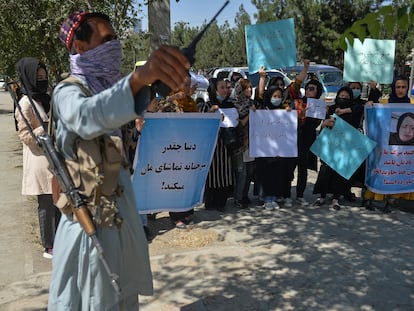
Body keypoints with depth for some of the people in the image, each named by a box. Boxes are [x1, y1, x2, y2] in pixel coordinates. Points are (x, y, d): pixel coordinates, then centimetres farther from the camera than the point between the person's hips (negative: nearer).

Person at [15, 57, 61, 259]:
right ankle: (49, 247, 12)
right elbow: (25, 135, -15)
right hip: (40, 161, -8)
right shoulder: (25, 104, -12)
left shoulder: (45, 99, 12)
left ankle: (58, 241, 27)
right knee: (46, 204, 0)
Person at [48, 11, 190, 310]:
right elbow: (86, 118, -42)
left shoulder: (109, 88, 11)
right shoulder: (69, 91, -14)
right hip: (92, 220, -7)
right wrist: (138, 78, -58)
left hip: (123, 215, 8)